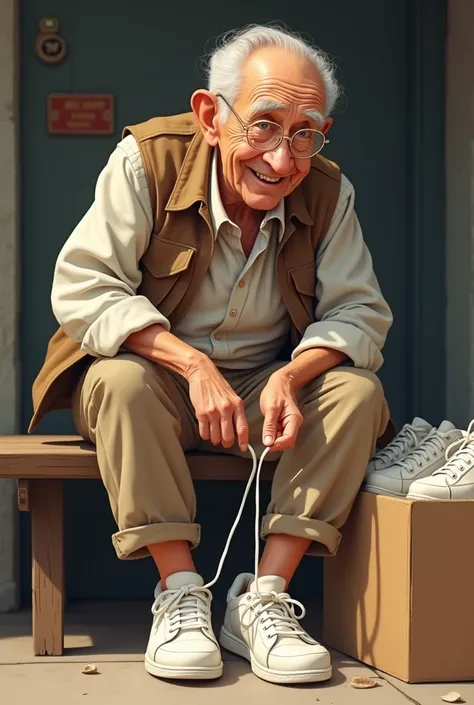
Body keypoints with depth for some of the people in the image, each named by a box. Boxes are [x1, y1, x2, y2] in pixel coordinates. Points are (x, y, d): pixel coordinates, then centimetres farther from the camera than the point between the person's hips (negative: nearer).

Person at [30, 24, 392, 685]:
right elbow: (81, 288, -21)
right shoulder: (148, 159, -17)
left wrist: (291, 378, -29)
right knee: (120, 379, -34)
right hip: (158, 385, -2)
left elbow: (358, 310, -7)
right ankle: (180, 592, -26)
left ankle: (264, 595, -22)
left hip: (269, 390, 3)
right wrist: (193, 365, -32)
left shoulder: (327, 192, -8)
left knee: (359, 391, -22)